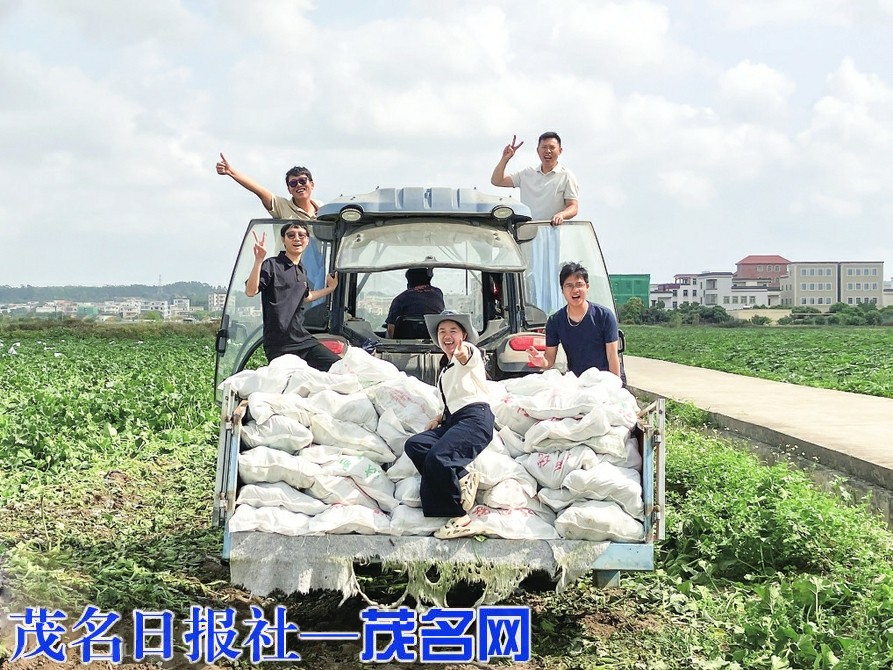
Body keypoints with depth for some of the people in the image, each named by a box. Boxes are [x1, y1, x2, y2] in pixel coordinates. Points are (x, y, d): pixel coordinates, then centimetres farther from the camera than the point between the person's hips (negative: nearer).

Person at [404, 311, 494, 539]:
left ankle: (459, 515, -21)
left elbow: (468, 357, -27)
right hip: (453, 420, 9)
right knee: (414, 445, -16)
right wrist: (441, 417, 14)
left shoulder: (470, 353, 1)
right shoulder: (446, 367, 28)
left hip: (475, 418, -9)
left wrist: (463, 354, -52)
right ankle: (462, 478, -21)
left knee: (436, 457, -30)